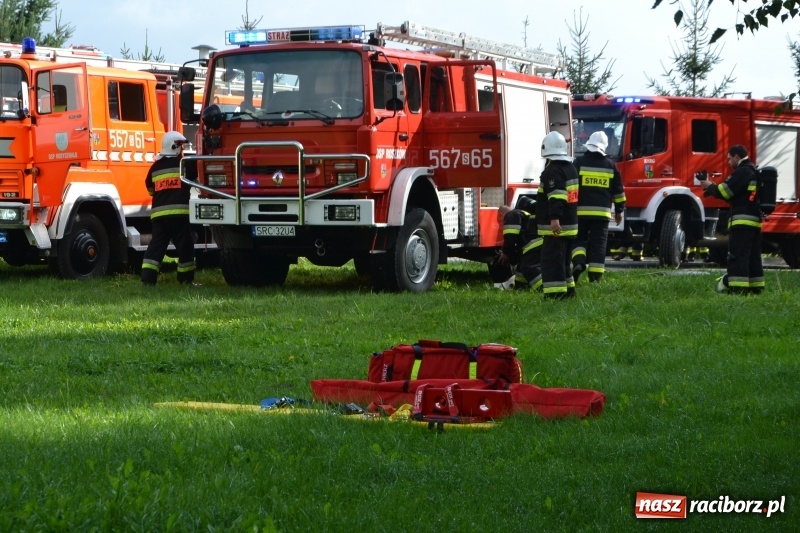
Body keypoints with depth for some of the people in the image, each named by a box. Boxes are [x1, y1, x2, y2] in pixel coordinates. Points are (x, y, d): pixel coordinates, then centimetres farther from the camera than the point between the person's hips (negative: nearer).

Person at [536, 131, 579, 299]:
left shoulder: (553, 171, -15)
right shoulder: (570, 168, 17)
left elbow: (556, 196, -28)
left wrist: (554, 218, -35)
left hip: (555, 227, -10)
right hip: (569, 224, 10)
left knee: (552, 261, -11)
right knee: (563, 260, 20)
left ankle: (555, 294, -16)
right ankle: (568, 290, 25)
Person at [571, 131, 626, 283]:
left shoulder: (579, 163, -1)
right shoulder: (610, 165, 8)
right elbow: (618, 190, 12)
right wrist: (619, 210, 22)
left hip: (581, 211, -1)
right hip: (602, 211, 1)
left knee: (579, 239, 12)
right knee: (598, 243, 3)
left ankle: (578, 262, -14)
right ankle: (595, 276, -1)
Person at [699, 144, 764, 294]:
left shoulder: (742, 171, -10)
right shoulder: (754, 172, 21)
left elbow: (725, 191, -13)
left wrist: (710, 186, 5)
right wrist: (713, 188, 16)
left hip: (742, 220, -10)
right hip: (755, 220, 10)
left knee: (737, 255, -10)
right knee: (753, 256, 12)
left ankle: (737, 287, -15)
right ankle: (755, 286, 14)